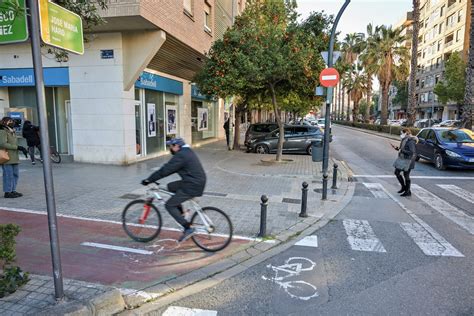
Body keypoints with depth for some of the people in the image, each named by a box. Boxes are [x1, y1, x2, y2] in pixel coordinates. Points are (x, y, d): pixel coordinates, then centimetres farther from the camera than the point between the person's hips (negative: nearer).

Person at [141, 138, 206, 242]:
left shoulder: (180, 156, -15)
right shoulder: (187, 152, 16)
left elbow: (165, 170, -16)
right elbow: (169, 168, 22)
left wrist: (149, 180, -7)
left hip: (193, 186, -10)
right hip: (197, 182, 10)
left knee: (169, 205, -2)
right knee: (170, 186, 21)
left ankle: (188, 228, -3)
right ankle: (181, 212, 23)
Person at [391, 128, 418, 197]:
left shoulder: (411, 141, -20)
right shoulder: (404, 140, 8)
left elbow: (412, 152, -26)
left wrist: (402, 151, -23)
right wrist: (396, 148, 4)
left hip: (407, 160, -9)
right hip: (402, 159, 9)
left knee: (406, 175, 0)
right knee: (397, 172, 12)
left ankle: (408, 192, 14)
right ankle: (403, 187, 27)